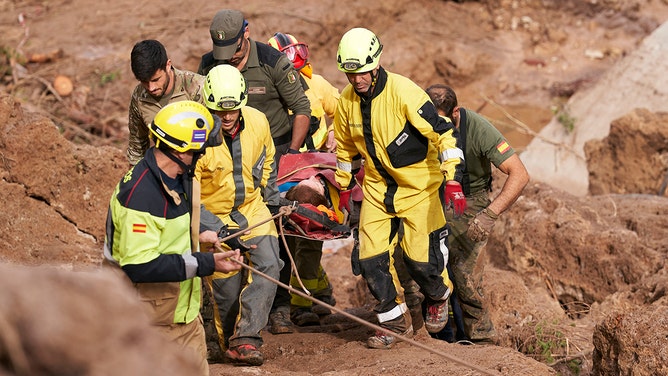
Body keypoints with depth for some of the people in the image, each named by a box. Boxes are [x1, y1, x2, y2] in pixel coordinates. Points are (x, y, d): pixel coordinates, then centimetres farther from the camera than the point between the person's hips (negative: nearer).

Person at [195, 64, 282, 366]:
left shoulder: (257, 122, -9)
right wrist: (212, 226, -25)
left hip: (251, 208, 3)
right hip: (214, 216, -3)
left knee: (268, 264, -17)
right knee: (227, 287, -1)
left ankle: (244, 340, -19)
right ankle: (230, 343, 22)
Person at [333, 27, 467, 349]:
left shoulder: (404, 92, -22)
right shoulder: (347, 100, -4)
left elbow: (442, 133, -21)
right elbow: (345, 146, 14)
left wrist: (453, 179, -28)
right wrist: (344, 186, 20)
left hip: (419, 184, -5)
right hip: (378, 187, 5)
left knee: (420, 256, -4)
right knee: (370, 258, -3)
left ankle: (439, 297, 30)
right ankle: (395, 321, 15)